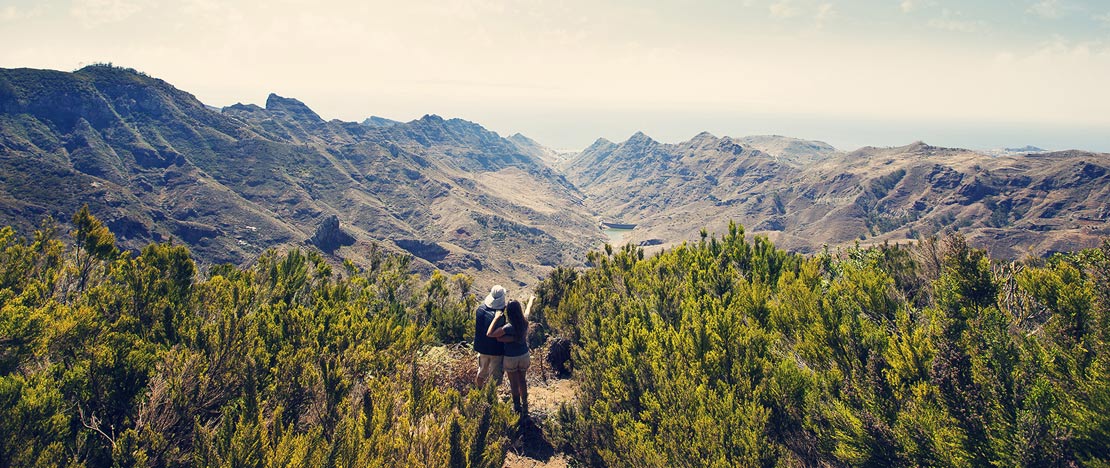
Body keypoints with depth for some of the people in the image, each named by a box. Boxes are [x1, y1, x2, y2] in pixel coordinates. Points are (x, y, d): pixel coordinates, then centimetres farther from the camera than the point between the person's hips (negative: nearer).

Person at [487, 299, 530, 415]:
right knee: (522, 380, 23)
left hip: (511, 358, -4)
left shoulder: (507, 328, -29)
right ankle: (525, 404, 36)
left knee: (514, 383, 16)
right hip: (524, 356, 4)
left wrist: (496, 318, -22)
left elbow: (489, 334, -25)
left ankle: (517, 406, 30)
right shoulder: (525, 323, -16)